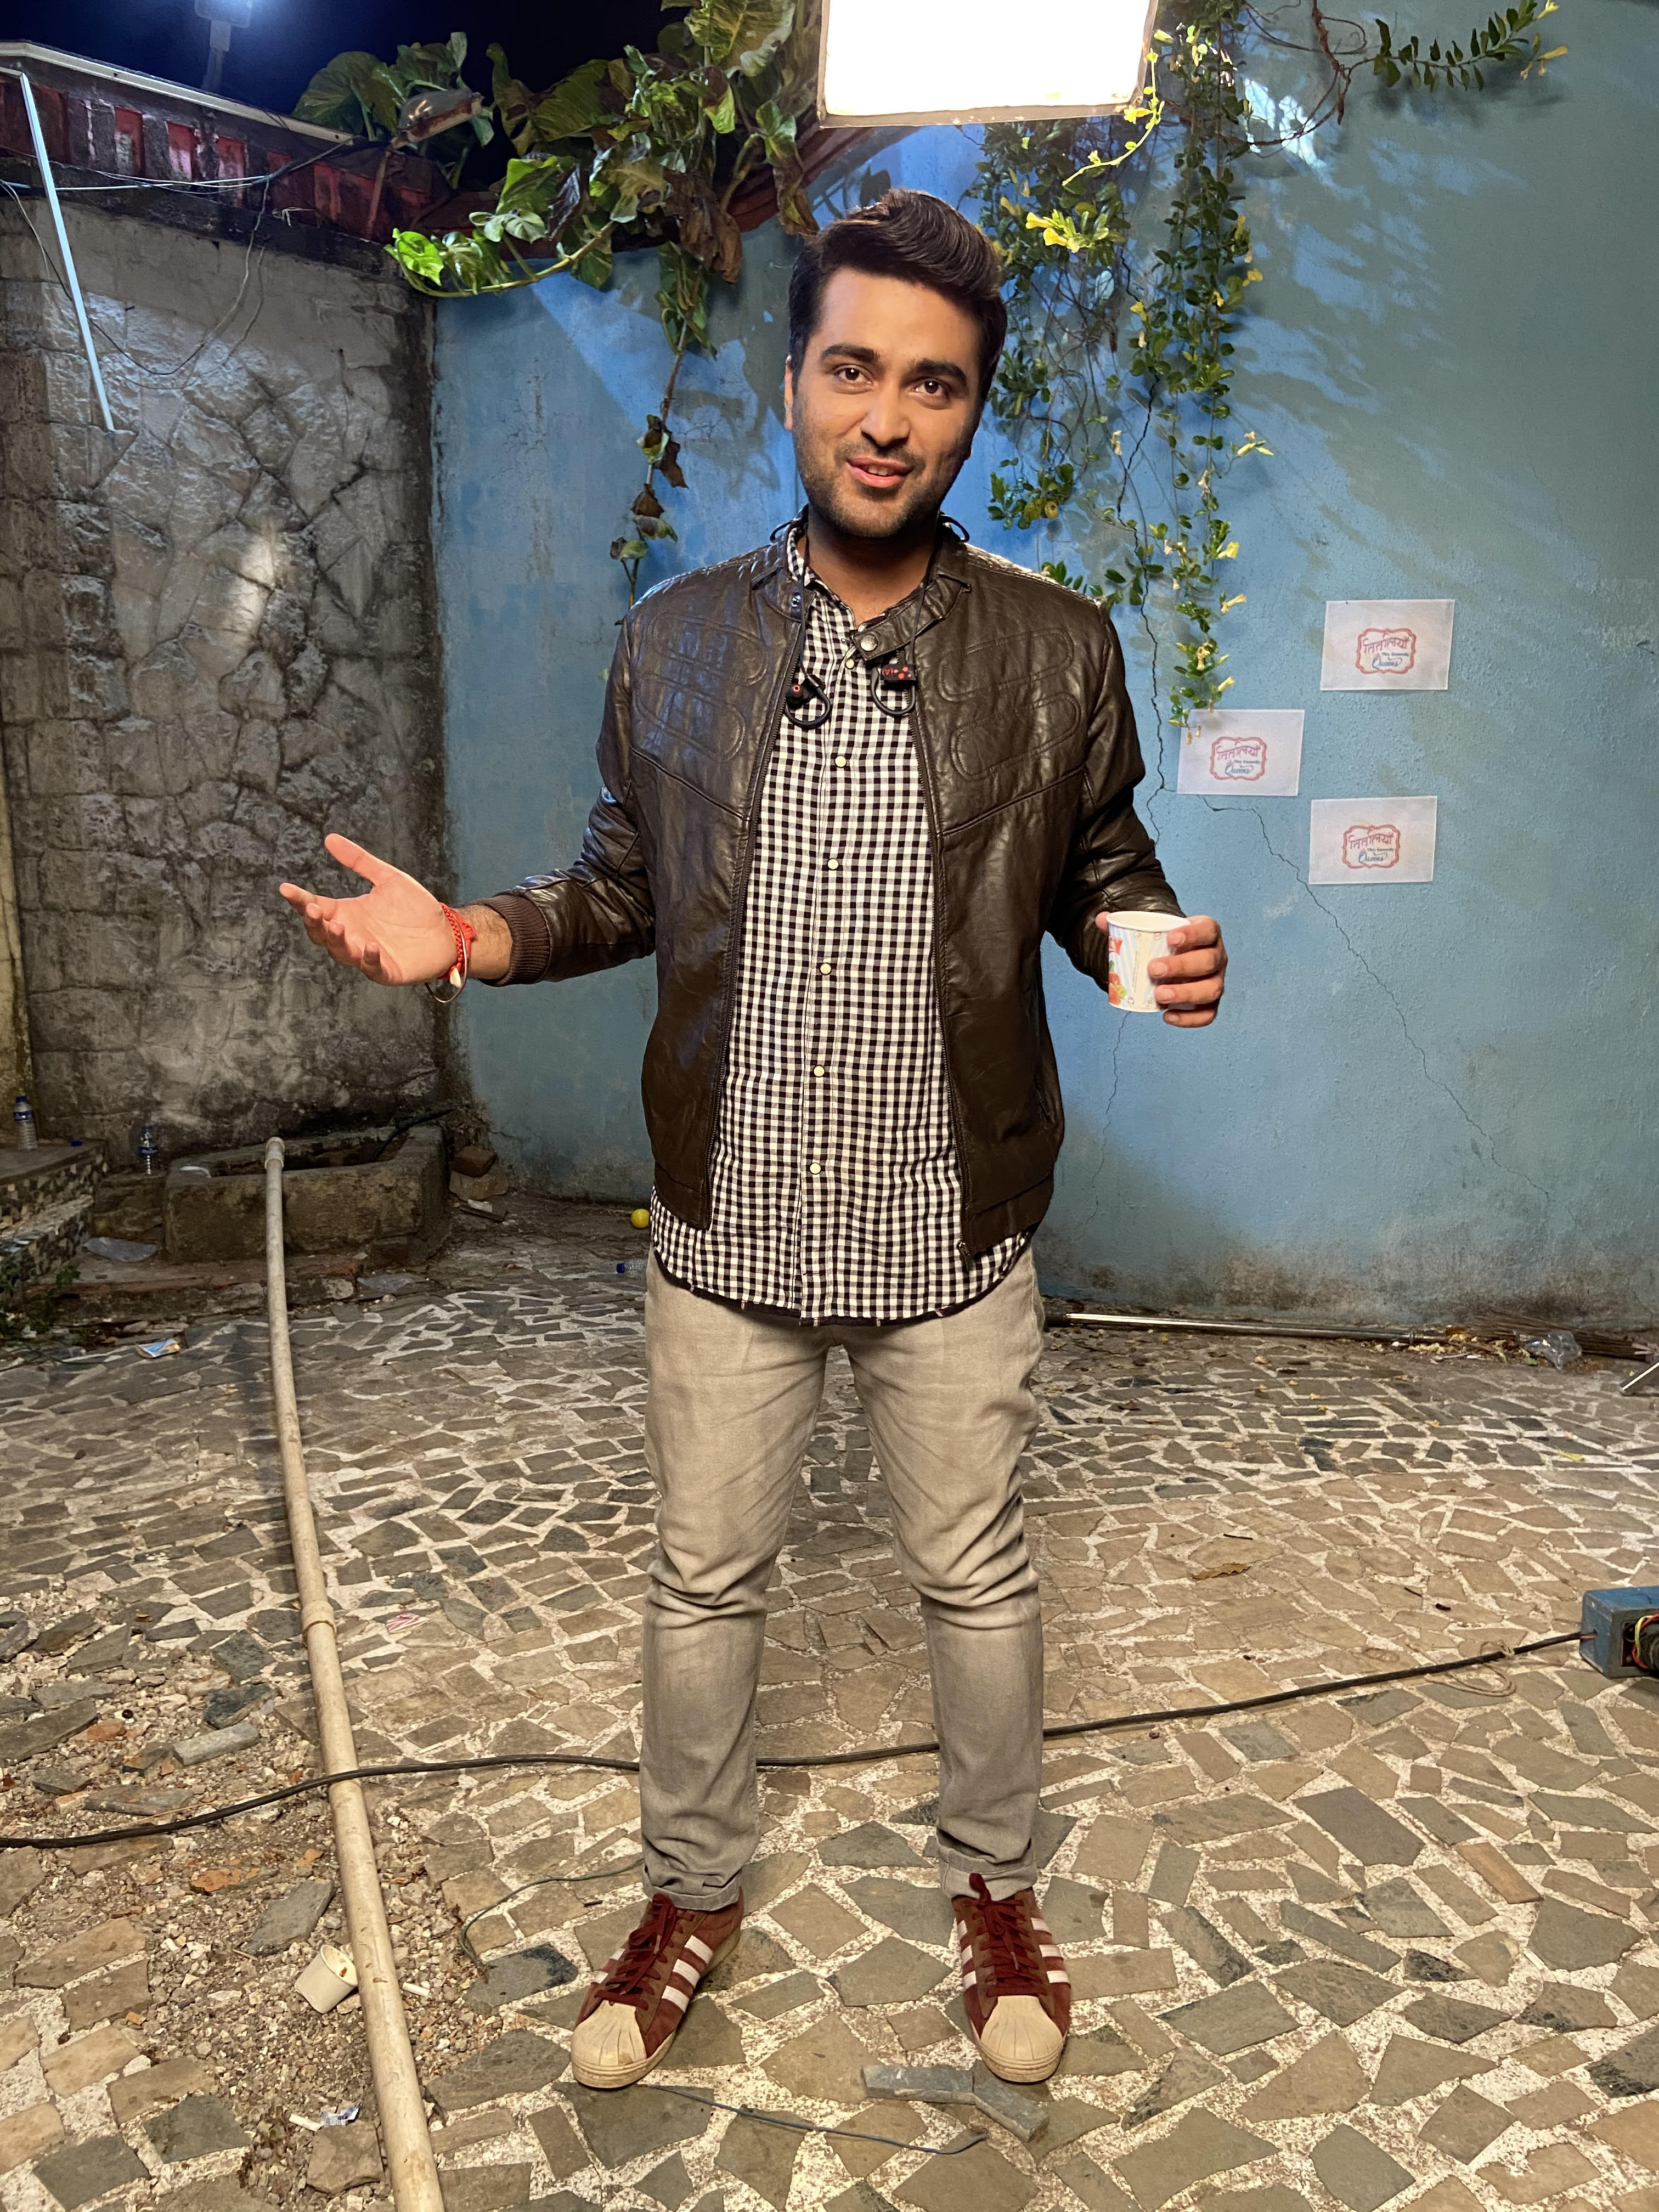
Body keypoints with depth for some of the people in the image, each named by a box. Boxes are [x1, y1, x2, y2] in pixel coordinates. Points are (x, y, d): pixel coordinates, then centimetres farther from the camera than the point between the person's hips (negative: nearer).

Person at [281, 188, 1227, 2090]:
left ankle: (994, 1885, 44)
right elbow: (623, 892, 7)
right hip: (727, 1229, 2)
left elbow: (1101, 872, 6)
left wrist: (1159, 950, -16)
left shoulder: (1057, 652, -3)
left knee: (974, 1578, 16)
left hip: (955, 1234, -1)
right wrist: (468, 934, -10)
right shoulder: (671, 644, 1)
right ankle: (692, 1897, 42)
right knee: (705, 1579, 16)